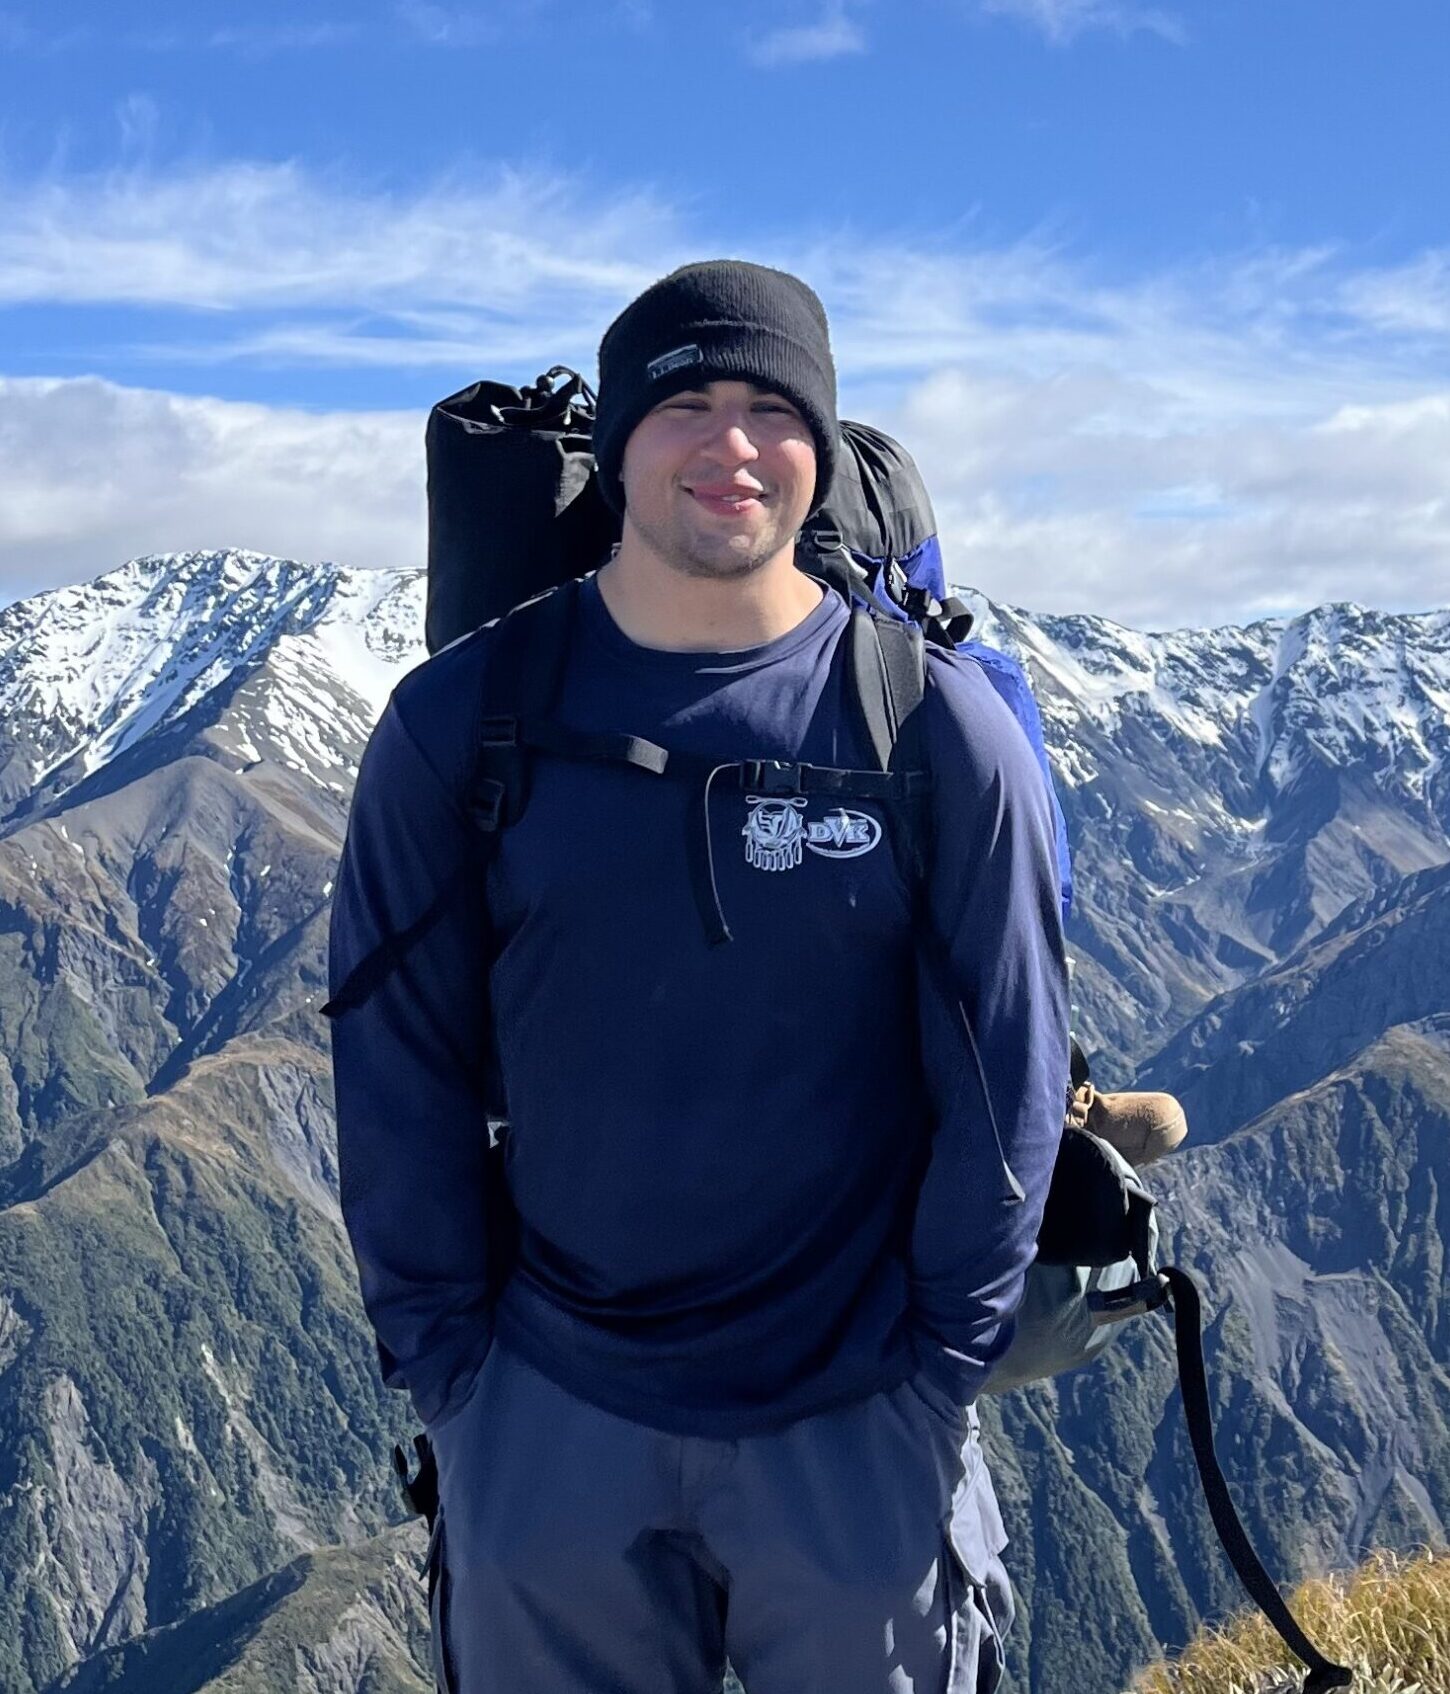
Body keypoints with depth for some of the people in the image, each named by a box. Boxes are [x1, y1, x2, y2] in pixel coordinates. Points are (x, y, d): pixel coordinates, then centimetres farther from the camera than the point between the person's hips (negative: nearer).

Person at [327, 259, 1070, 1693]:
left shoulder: (937, 727, -7)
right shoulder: (460, 720, -6)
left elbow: (1006, 1075, -5)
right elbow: (400, 1066, -2)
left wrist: (936, 1369, -6)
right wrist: (438, 1351, -3)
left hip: (858, 1428, 0)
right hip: (545, 1420, 1)